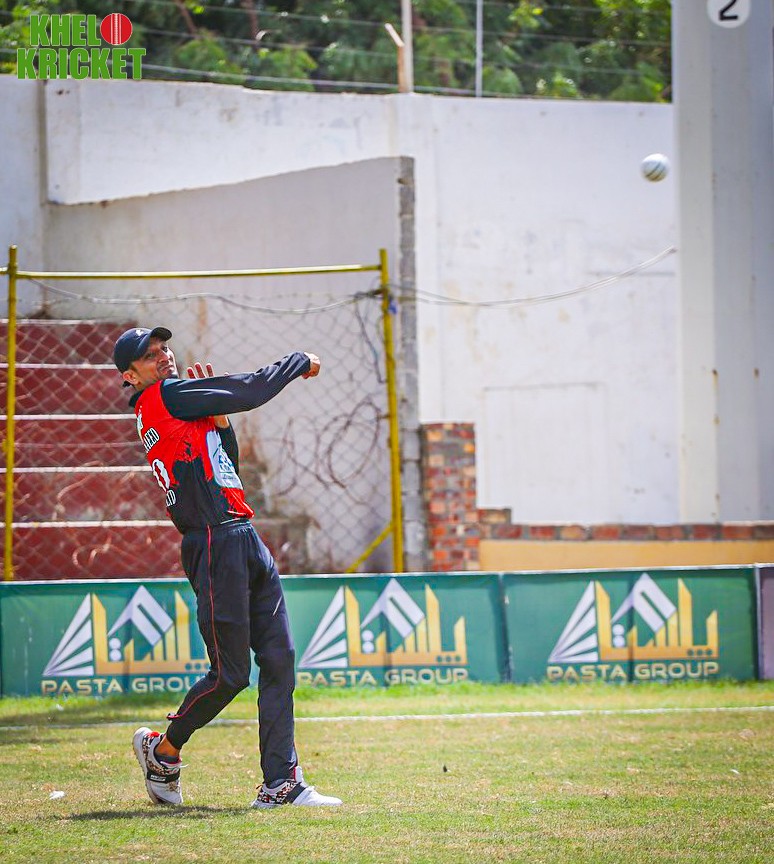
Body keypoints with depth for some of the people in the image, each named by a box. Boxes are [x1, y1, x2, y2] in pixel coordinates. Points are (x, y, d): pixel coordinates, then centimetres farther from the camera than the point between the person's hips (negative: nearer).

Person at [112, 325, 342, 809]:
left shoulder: (175, 407, 21)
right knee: (230, 673, -5)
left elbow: (226, 466, 25)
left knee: (279, 660, 3)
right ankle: (163, 750, 17)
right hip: (215, 545, -9)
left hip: (246, 541, 9)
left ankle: (280, 783, 2)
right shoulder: (165, 397, -6)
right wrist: (301, 362, 7)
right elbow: (251, 391, -7)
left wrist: (217, 417, 14)